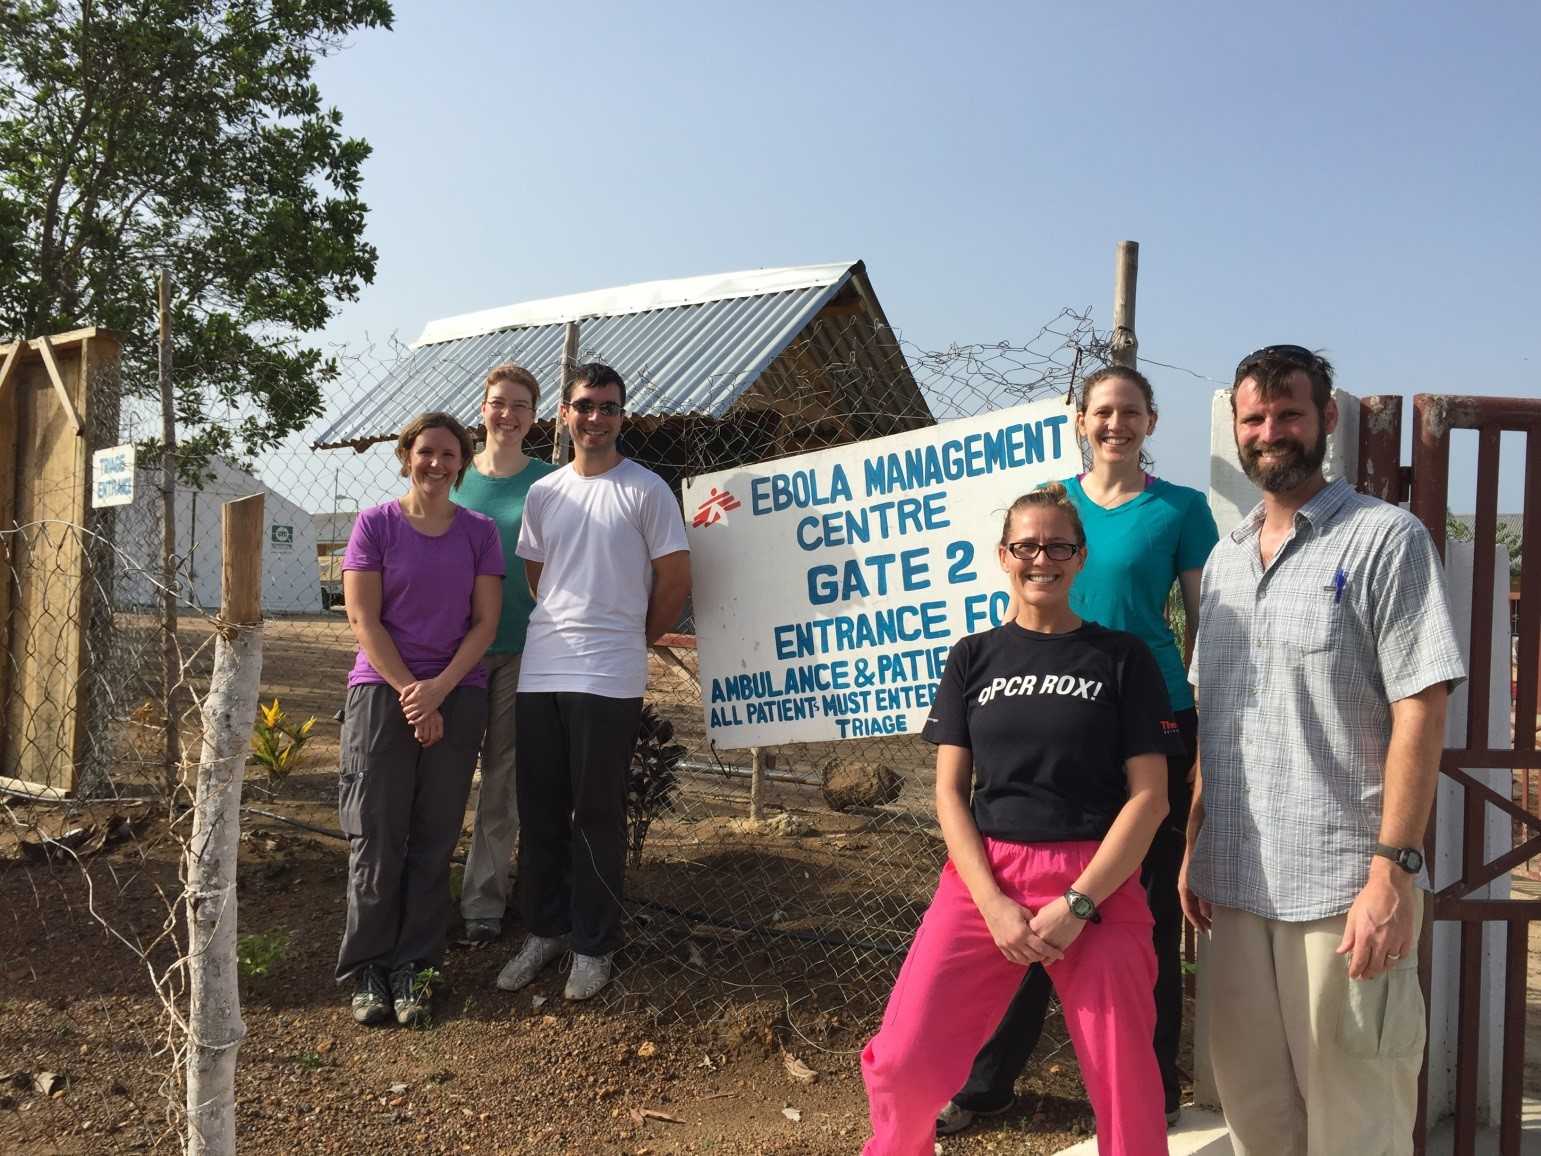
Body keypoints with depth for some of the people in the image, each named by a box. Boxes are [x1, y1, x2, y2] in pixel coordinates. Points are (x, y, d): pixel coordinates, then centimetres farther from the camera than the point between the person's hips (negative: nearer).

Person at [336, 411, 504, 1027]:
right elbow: (363, 619, -5)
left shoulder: (479, 532, 6)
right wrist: (411, 693, -10)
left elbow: (485, 622, 2)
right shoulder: (375, 524, 0)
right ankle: (368, 969, 11)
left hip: (457, 696, 2)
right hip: (382, 692, -2)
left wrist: (439, 688, -10)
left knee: (434, 838, 4)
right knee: (378, 836, 0)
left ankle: (410, 966, 14)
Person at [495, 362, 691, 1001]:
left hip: (608, 679, -5)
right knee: (540, 811, 10)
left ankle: (593, 946, 13)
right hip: (539, 671, 5)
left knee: (597, 815, 1)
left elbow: (675, 581, 1)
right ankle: (544, 930, 25)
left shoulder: (645, 489, -1)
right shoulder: (542, 493, 13)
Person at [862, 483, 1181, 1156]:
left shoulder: (1122, 658, 4)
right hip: (984, 877, 1)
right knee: (903, 1067, -7)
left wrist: (1076, 903, -11)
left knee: (1123, 1083, 0)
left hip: (1097, 883, -1)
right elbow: (949, 790, 5)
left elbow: (1149, 796, -1)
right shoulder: (973, 659, 10)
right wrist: (994, 904, -8)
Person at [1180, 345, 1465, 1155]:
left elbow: (1420, 712, -11)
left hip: (1343, 886, -5)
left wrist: (1392, 870, -17)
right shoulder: (1224, 558, 13)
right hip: (1235, 883, 6)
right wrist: (1194, 845, 12)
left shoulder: (1385, 538, -5)